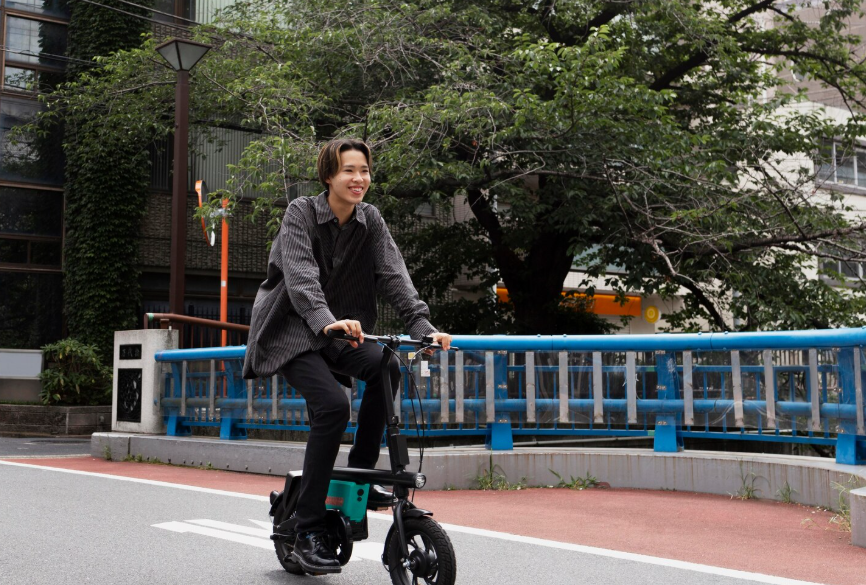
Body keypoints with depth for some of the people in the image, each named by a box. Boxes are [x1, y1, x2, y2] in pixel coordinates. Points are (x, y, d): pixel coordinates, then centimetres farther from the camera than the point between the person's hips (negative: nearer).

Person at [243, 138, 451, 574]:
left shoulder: (370, 220, 2)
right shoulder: (300, 214, -12)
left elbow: (393, 275, -9)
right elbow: (300, 275, -29)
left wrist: (422, 326, -25)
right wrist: (326, 321, -48)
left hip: (336, 334, 5)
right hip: (290, 331, -5)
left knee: (385, 366, -25)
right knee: (333, 405, -27)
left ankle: (361, 473, -7)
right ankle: (307, 535, -17)